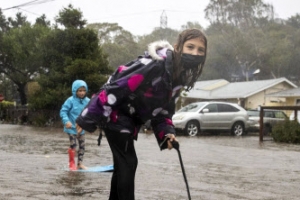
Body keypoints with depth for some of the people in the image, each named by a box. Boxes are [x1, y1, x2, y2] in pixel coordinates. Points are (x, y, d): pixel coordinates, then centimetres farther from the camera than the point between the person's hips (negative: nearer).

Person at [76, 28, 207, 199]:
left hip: (130, 119, 9)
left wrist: (167, 132, -9)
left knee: (123, 164, 15)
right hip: (115, 113, -9)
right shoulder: (155, 64, -29)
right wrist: (89, 118, -27)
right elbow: (117, 87, -29)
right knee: (128, 163, -10)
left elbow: (163, 109, 9)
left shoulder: (180, 77, 0)